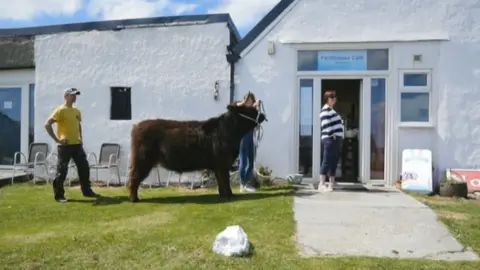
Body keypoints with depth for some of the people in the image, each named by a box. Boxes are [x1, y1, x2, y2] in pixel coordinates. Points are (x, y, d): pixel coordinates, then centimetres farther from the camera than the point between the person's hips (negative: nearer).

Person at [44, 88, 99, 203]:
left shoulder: (77, 111, 12)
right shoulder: (60, 110, -10)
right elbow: (47, 124, -15)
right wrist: (56, 139, -18)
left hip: (77, 145, 7)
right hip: (65, 146, -7)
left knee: (84, 167, 9)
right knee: (62, 171, -1)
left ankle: (87, 191, 21)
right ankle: (59, 195, 10)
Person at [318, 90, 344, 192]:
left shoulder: (331, 110, 23)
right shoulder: (325, 110, -8)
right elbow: (326, 125, -18)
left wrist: (339, 137, 15)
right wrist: (332, 135, -20)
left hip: (336, 139, 10)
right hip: (330, 140, -10)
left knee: (334, 162, 10)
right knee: (327, 162, -11)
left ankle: (332, 184, 15)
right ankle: (321, 185, -12)